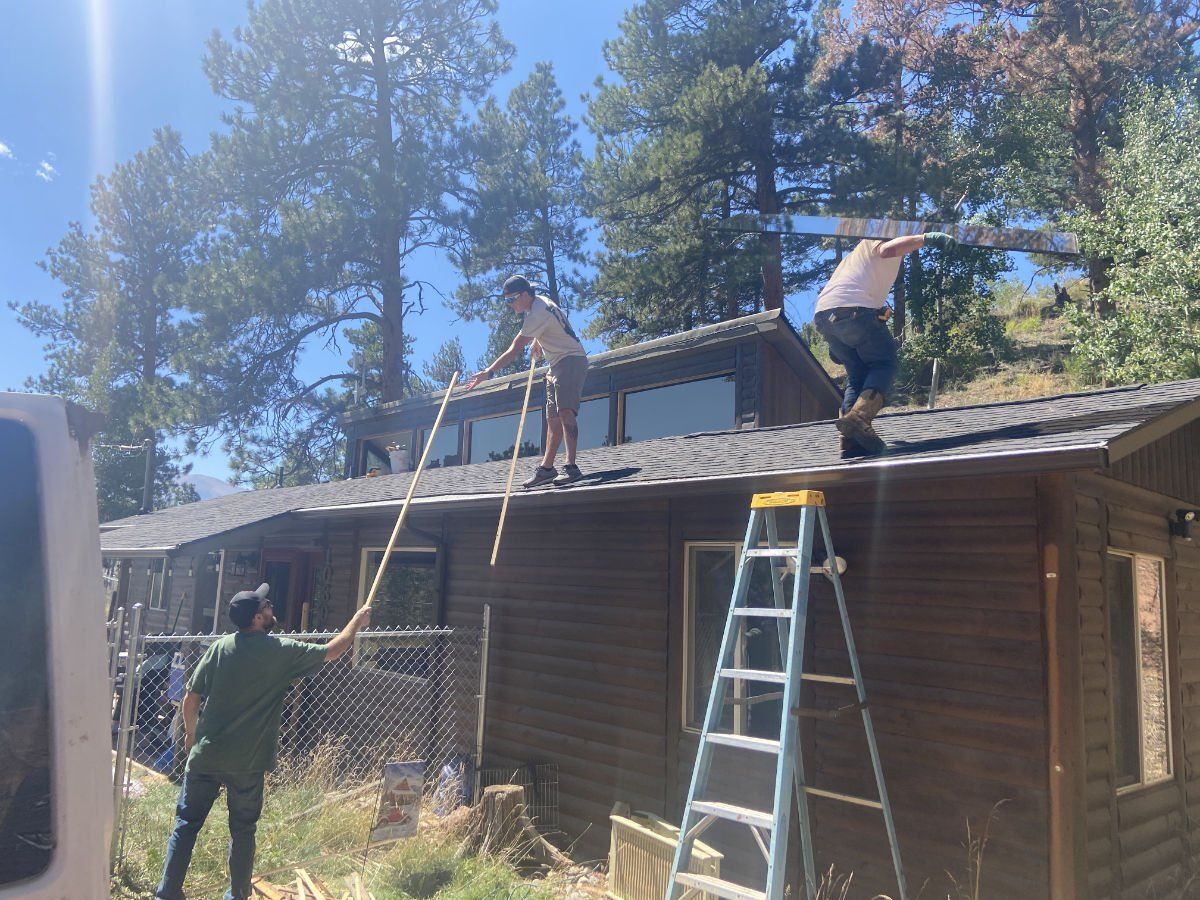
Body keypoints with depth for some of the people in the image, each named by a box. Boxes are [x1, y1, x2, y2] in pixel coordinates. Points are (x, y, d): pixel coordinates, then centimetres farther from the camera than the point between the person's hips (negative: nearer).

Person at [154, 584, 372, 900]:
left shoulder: (220, 648, -2)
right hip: (248, 764, -2)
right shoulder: (282, 651, -9)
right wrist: (357, 621, 17)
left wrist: (191, 733, 19)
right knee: (243, 831, 13)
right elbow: (331, 651, 3)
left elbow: (190, 700, 1)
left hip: (205, 756, 2)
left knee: (186, 825, 13)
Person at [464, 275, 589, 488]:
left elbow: (515, 350, -23)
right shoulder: (540, 301, 9)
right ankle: (546, 468, 13)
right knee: (553, 419, 9)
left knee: (565, 411, -24)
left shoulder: (538, 313, -21)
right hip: (558, 364, 11)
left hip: (571, 361, -11)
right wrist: (537, 342, 24)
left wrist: (488, 372, -23)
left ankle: (571, 467, -31)